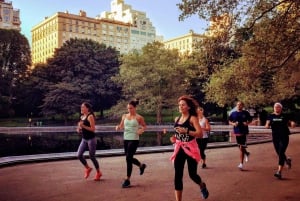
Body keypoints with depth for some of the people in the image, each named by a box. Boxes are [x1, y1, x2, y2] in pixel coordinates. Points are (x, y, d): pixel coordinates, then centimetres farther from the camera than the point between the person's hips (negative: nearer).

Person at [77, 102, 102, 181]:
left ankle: (98, 172, 21)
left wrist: (83, 126, -24)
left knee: (92, 157, 1)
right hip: (84, 139, 7)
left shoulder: (90, 116, -14)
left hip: (91, 139, -7)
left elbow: (93, 129, -18)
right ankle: (88, 168, 21)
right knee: (79, 155, -2)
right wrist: (79, 129, 3)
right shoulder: (82, 117, 10)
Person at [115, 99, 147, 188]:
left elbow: (144, 126, 4)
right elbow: (121, 126, 14)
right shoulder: (124, 116, 6)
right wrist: (118, 127, -8)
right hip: (126, 139, 6)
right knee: (129, 158, 15)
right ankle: (141, 165, 45)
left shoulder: (139, 117, -7)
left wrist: (141, 130, -16)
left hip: (134, 140, -6)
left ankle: (127, 180, 3)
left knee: (128, 158, -9)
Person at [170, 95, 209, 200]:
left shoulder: (193, 118, -9)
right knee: (177, 176, -2)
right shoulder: (177, 119, 8)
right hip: (179, 149, 5)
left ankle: (202, 186, 39)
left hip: (190, 148, -4)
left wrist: (186, 131, -30)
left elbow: (200, 133, -18)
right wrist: (174, 138, 2)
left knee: (192, 174, 3)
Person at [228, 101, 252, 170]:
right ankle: (246, 153, 46)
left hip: (244, 131, -3)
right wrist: (233, 124, -9)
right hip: (236, 132, 3)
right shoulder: (233, 113, 5)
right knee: (240, 147, 14)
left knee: (241, 148, -8)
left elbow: (250, 120, 11)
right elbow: (229, 121, 12)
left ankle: (241, 164, -3)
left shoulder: (246, 113, 0)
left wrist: (247, 123, -9)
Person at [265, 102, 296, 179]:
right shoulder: (271, 116, 5)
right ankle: (287, 160, 47)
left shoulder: (284, 116, 2)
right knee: (279, 153, 12)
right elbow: (267, 124, -2)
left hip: (284, 137, -3)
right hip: (275, 137, 3)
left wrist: (292, 123, -11)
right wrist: (267, 126, -25)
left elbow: (289, 122, 12)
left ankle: (279, 172, -13)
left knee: (281, 153, -12)